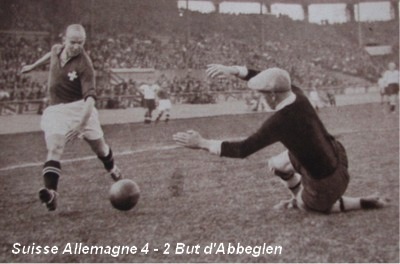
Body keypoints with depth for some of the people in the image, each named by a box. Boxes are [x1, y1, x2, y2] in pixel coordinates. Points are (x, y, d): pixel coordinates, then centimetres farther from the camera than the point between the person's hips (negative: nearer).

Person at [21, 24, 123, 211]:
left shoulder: (84, 65, -19)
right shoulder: (57, 50, -1)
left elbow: (90, 97, -26)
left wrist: (81, 124, -38)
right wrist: (32, 66, 38)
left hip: (79, 108, -3)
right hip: (56, 110, 3)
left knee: (98, 145, 9)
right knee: (54, 149, -17)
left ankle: (113, 169, 42)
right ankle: (51, 192, -29)